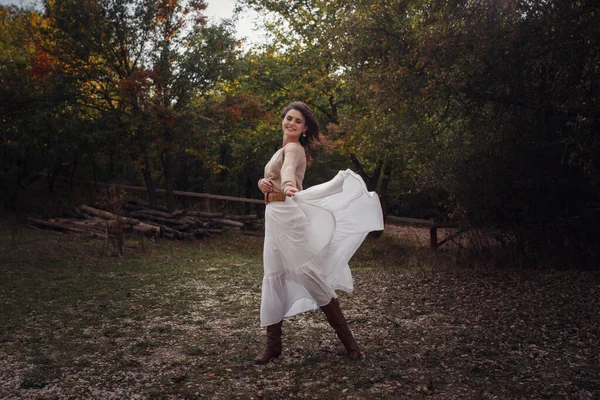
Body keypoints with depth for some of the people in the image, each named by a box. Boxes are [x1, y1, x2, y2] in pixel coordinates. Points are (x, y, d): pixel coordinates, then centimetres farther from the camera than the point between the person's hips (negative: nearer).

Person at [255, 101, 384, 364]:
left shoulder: (293, 148, -8)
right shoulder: (284, 149, 20)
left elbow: (288, 170, -32)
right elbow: (270, 179, 18)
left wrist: (288, 185, -54)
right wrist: (263, 183, -7)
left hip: (287, 216, -9)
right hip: (274, 217, 9)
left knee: (309, 273, -8)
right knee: (274, 278, 8)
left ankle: (347, 339, 2)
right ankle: (273, 344, 16)